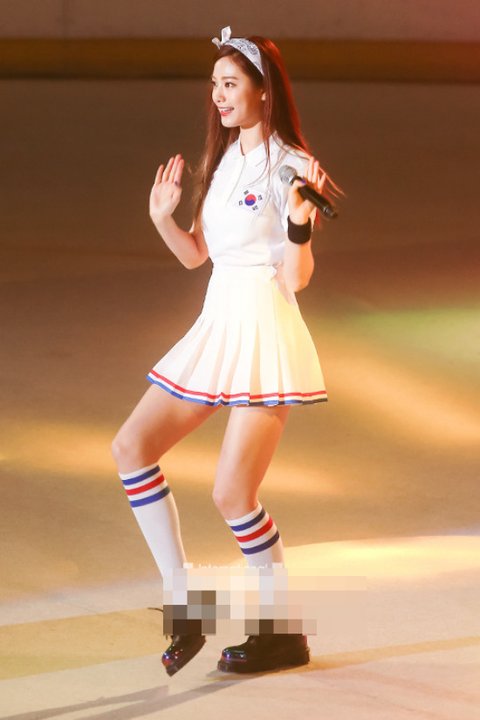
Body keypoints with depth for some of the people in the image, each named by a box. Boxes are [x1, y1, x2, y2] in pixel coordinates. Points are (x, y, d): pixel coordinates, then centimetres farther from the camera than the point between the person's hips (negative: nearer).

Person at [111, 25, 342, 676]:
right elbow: (196, 254, 18)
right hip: (218, 327, 8)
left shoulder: (289, 167, -11)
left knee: (233, 494, -9)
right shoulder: (224, 159, 12)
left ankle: (284, 634, 8)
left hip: (266, 334, -8)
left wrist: (300, 219, -30)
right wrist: (162, 217, 2)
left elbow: (297, 278, -15)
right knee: (132, 446, 1)